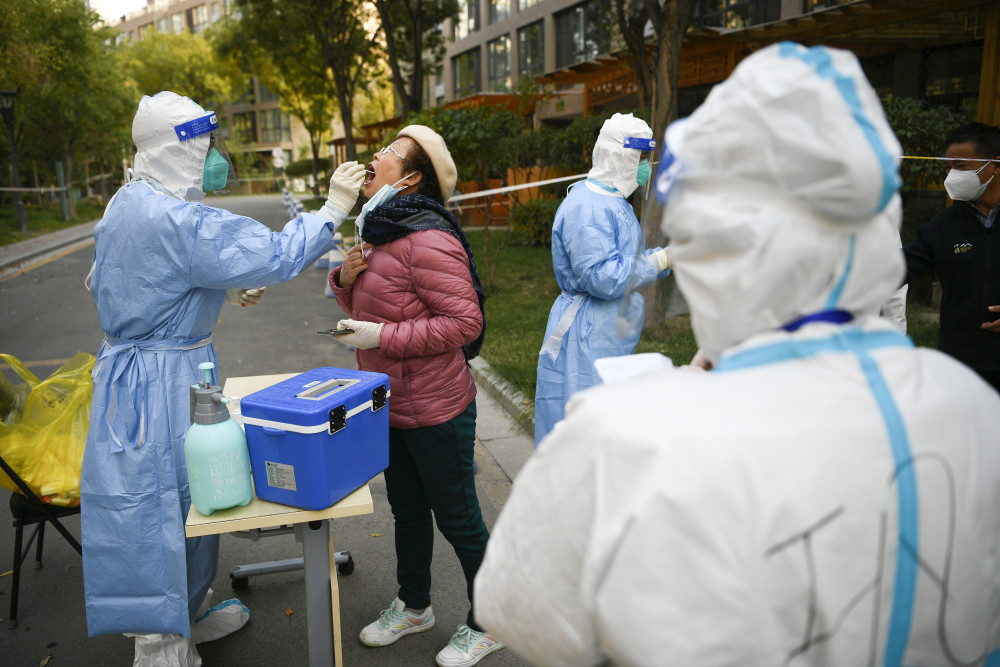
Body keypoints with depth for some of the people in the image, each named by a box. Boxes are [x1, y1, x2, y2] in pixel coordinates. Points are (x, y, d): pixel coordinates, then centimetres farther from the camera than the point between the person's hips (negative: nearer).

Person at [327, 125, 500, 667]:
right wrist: (345, 278, -2)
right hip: (392, 405, 9)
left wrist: (382, 336, -25)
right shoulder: (379, 232, 9)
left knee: (457, 518, 6)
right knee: (407, 511, 23)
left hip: (435, 411, -9)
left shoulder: (428, 241, -21)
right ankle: (413, 606, 44)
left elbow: (464, 322, -25)